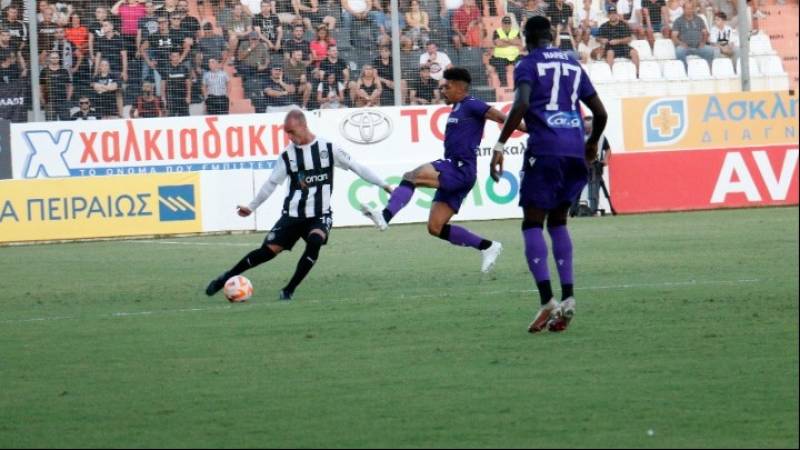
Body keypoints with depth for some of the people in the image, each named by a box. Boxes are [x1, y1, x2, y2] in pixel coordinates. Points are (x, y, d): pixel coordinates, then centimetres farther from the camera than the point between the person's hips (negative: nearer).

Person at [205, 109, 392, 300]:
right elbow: (272, 183, 8)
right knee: (268, 250, -6)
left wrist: (384, 185, -1)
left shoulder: (328, 149, -4)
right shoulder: (287, 155, 1)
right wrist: (251, 207, 6)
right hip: (293, 213, 2)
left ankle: (289, 290, -19)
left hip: (320, 214, -2)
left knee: (315, 241, -31)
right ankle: (226, 278, 11)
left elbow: (356, 167, 1)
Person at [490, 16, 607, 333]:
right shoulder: (573, 66, 19)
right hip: (574, 151, 5)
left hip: (544, 149, -5)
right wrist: (592, 143, 39)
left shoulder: (528, 65, 3)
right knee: (558, 222, 17)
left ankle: (547, 300, -17)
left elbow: (521, 105, -15)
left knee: (533, 223, -1)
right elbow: (600, 112, 20)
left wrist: (500, 146, -15)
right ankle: (567, 297, 4)